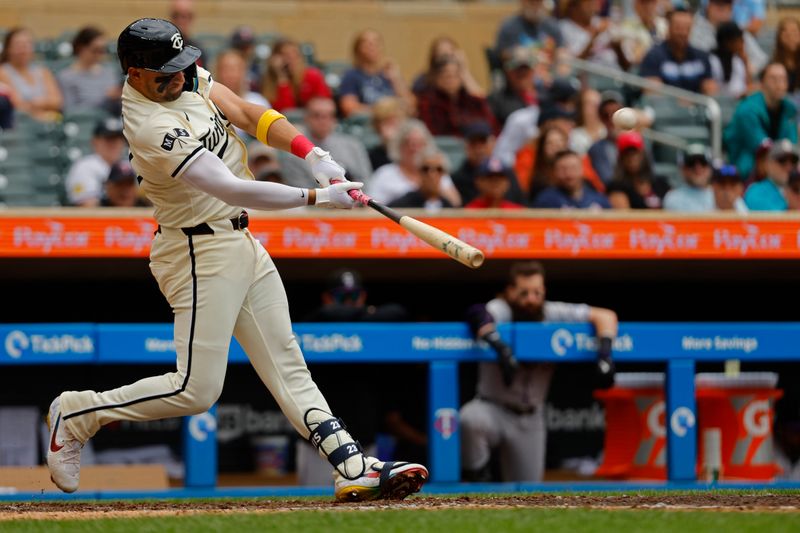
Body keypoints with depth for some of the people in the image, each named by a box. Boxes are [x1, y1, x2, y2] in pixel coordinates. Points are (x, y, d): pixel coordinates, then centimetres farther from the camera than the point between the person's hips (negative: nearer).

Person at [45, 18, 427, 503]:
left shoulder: (186, 76, 0)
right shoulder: (152, 128, -27)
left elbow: (249, 115, 4)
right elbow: (233, 190, -30)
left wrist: (313, 154, -11)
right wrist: (317, 197, -27)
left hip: (242, 244, 9)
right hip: (201, 255, -9)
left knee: (287, 365, 5)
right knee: (197, 389, -8)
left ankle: (354, 468, 2)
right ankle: (76, 415, 8)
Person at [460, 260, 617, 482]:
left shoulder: (553, 314, -5)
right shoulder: (500, 311, -15)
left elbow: (605, 316, -7)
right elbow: (476, 314, -39)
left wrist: (604, 352, -26)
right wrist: (499, 347, -56)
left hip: (530, 419, 4)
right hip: (493, 408, -4)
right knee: (470, 420, -39)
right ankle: (477, 478, -12)